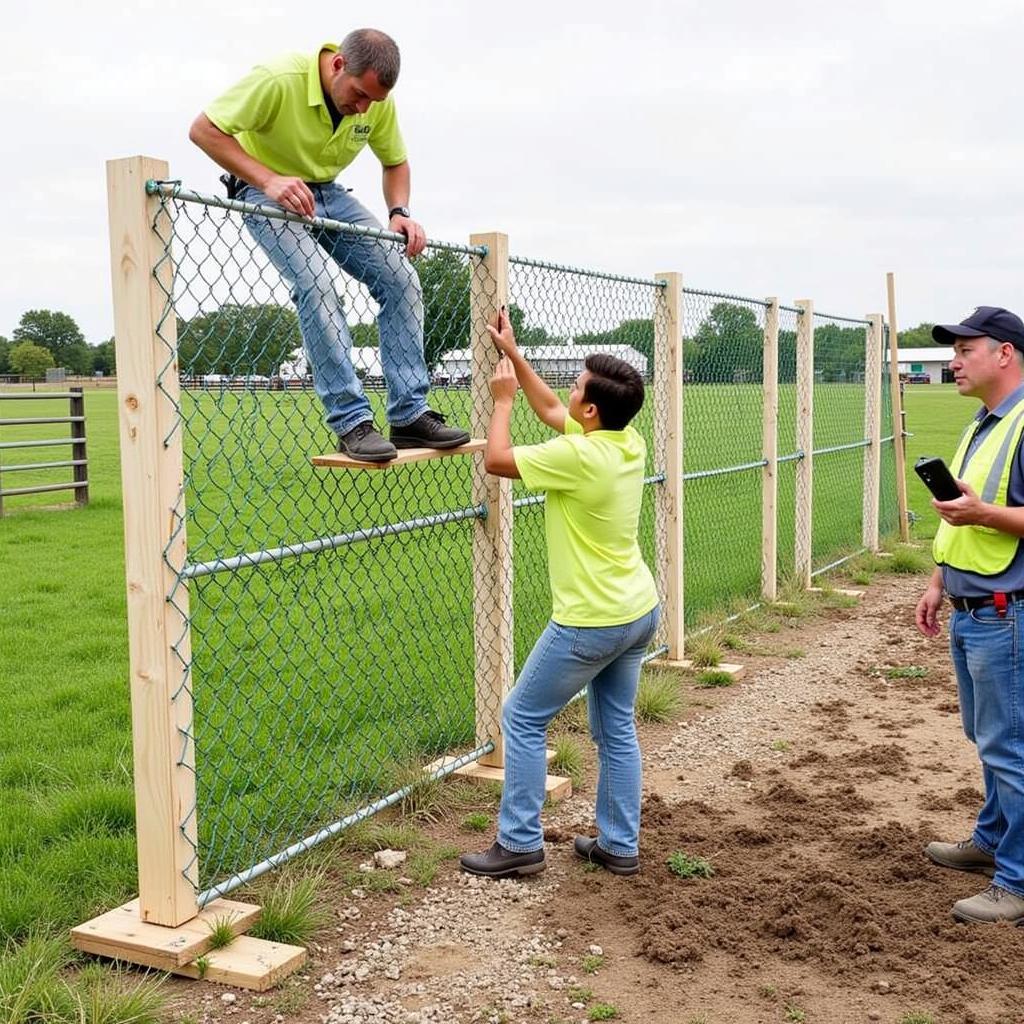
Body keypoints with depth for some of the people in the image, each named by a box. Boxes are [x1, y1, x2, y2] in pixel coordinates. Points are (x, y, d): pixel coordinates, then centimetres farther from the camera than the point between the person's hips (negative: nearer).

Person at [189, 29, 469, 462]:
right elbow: (204, 129, -23)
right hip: (267, 190, -6)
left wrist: (399, 212, -11)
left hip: (328, 194, 6)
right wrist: (269, 180, -33)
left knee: (401, 279, -8)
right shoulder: (279, 79, -27)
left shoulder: (377, 99, -10)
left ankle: (410, 415, -4)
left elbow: (395, 162, 8)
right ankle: (351, 422, -24)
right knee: (316, 284, -29)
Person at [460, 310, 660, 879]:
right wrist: (514, 354, 18)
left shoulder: (578, 456, -24)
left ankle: (519, 843, 12)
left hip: (590, 622, -8)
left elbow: (496, 459, -11)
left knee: (522, 718, 6)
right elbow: (549, 411, 16)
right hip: (639, 612, 8)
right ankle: (619, 845, 24)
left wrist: (503, 397, 3)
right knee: (616, 727, 16)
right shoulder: (630, 441, 0)